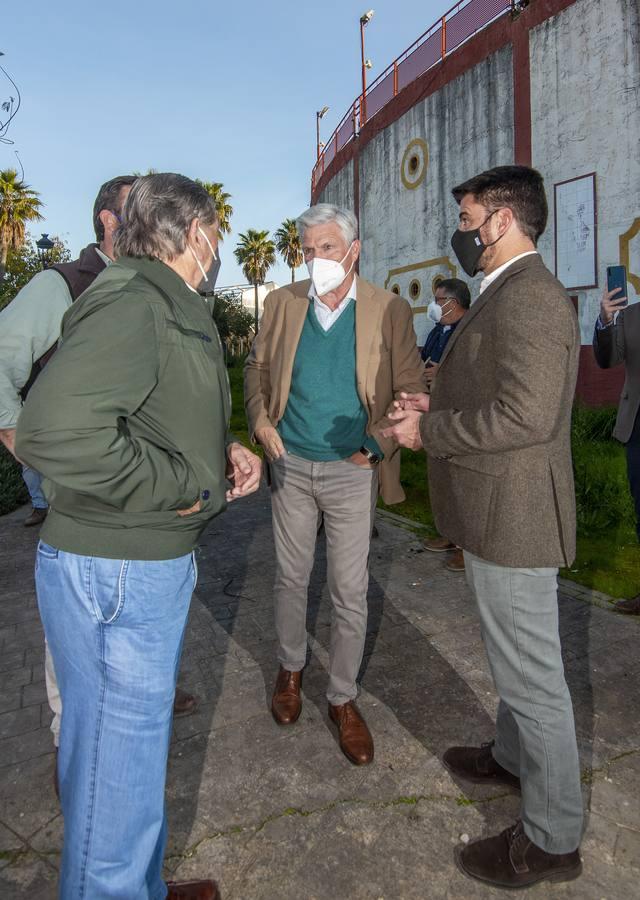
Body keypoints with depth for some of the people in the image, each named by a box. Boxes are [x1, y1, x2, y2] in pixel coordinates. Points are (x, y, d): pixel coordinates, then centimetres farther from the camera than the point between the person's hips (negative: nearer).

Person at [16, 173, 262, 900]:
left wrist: (218, 448, 7)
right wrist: (181, 484, -22)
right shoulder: (134, 305, -19)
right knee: (120, 759, 7)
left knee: (136, 735, 24)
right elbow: (55, 430, -33)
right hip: (117, 570, -11)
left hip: (147, 560, 11)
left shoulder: (165, 306, 13)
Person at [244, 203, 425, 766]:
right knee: (291, 578, 16)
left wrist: (378, 444, -13)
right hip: (290, 465, 3)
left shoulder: (389, 311, -5)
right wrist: (260, 421, -3)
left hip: (352, 471, -2)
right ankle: (291, 669, 40)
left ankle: (343, 698, 26)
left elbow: (411, 388, -4)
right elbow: (257, 367, 13)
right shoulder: (283, 303, 3)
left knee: (351, 592, 5)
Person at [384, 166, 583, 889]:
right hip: (500, 512, 11)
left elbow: (526, 415, -28)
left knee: (531, 673, 4)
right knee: (514, 658, 26)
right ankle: (513, 756, 48)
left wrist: (428, 431, -18)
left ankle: (550, 839, 24)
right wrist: (435, 407, 7)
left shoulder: (527, 296, -19)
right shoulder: (508, 293, 15)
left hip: (513, 517, -11)